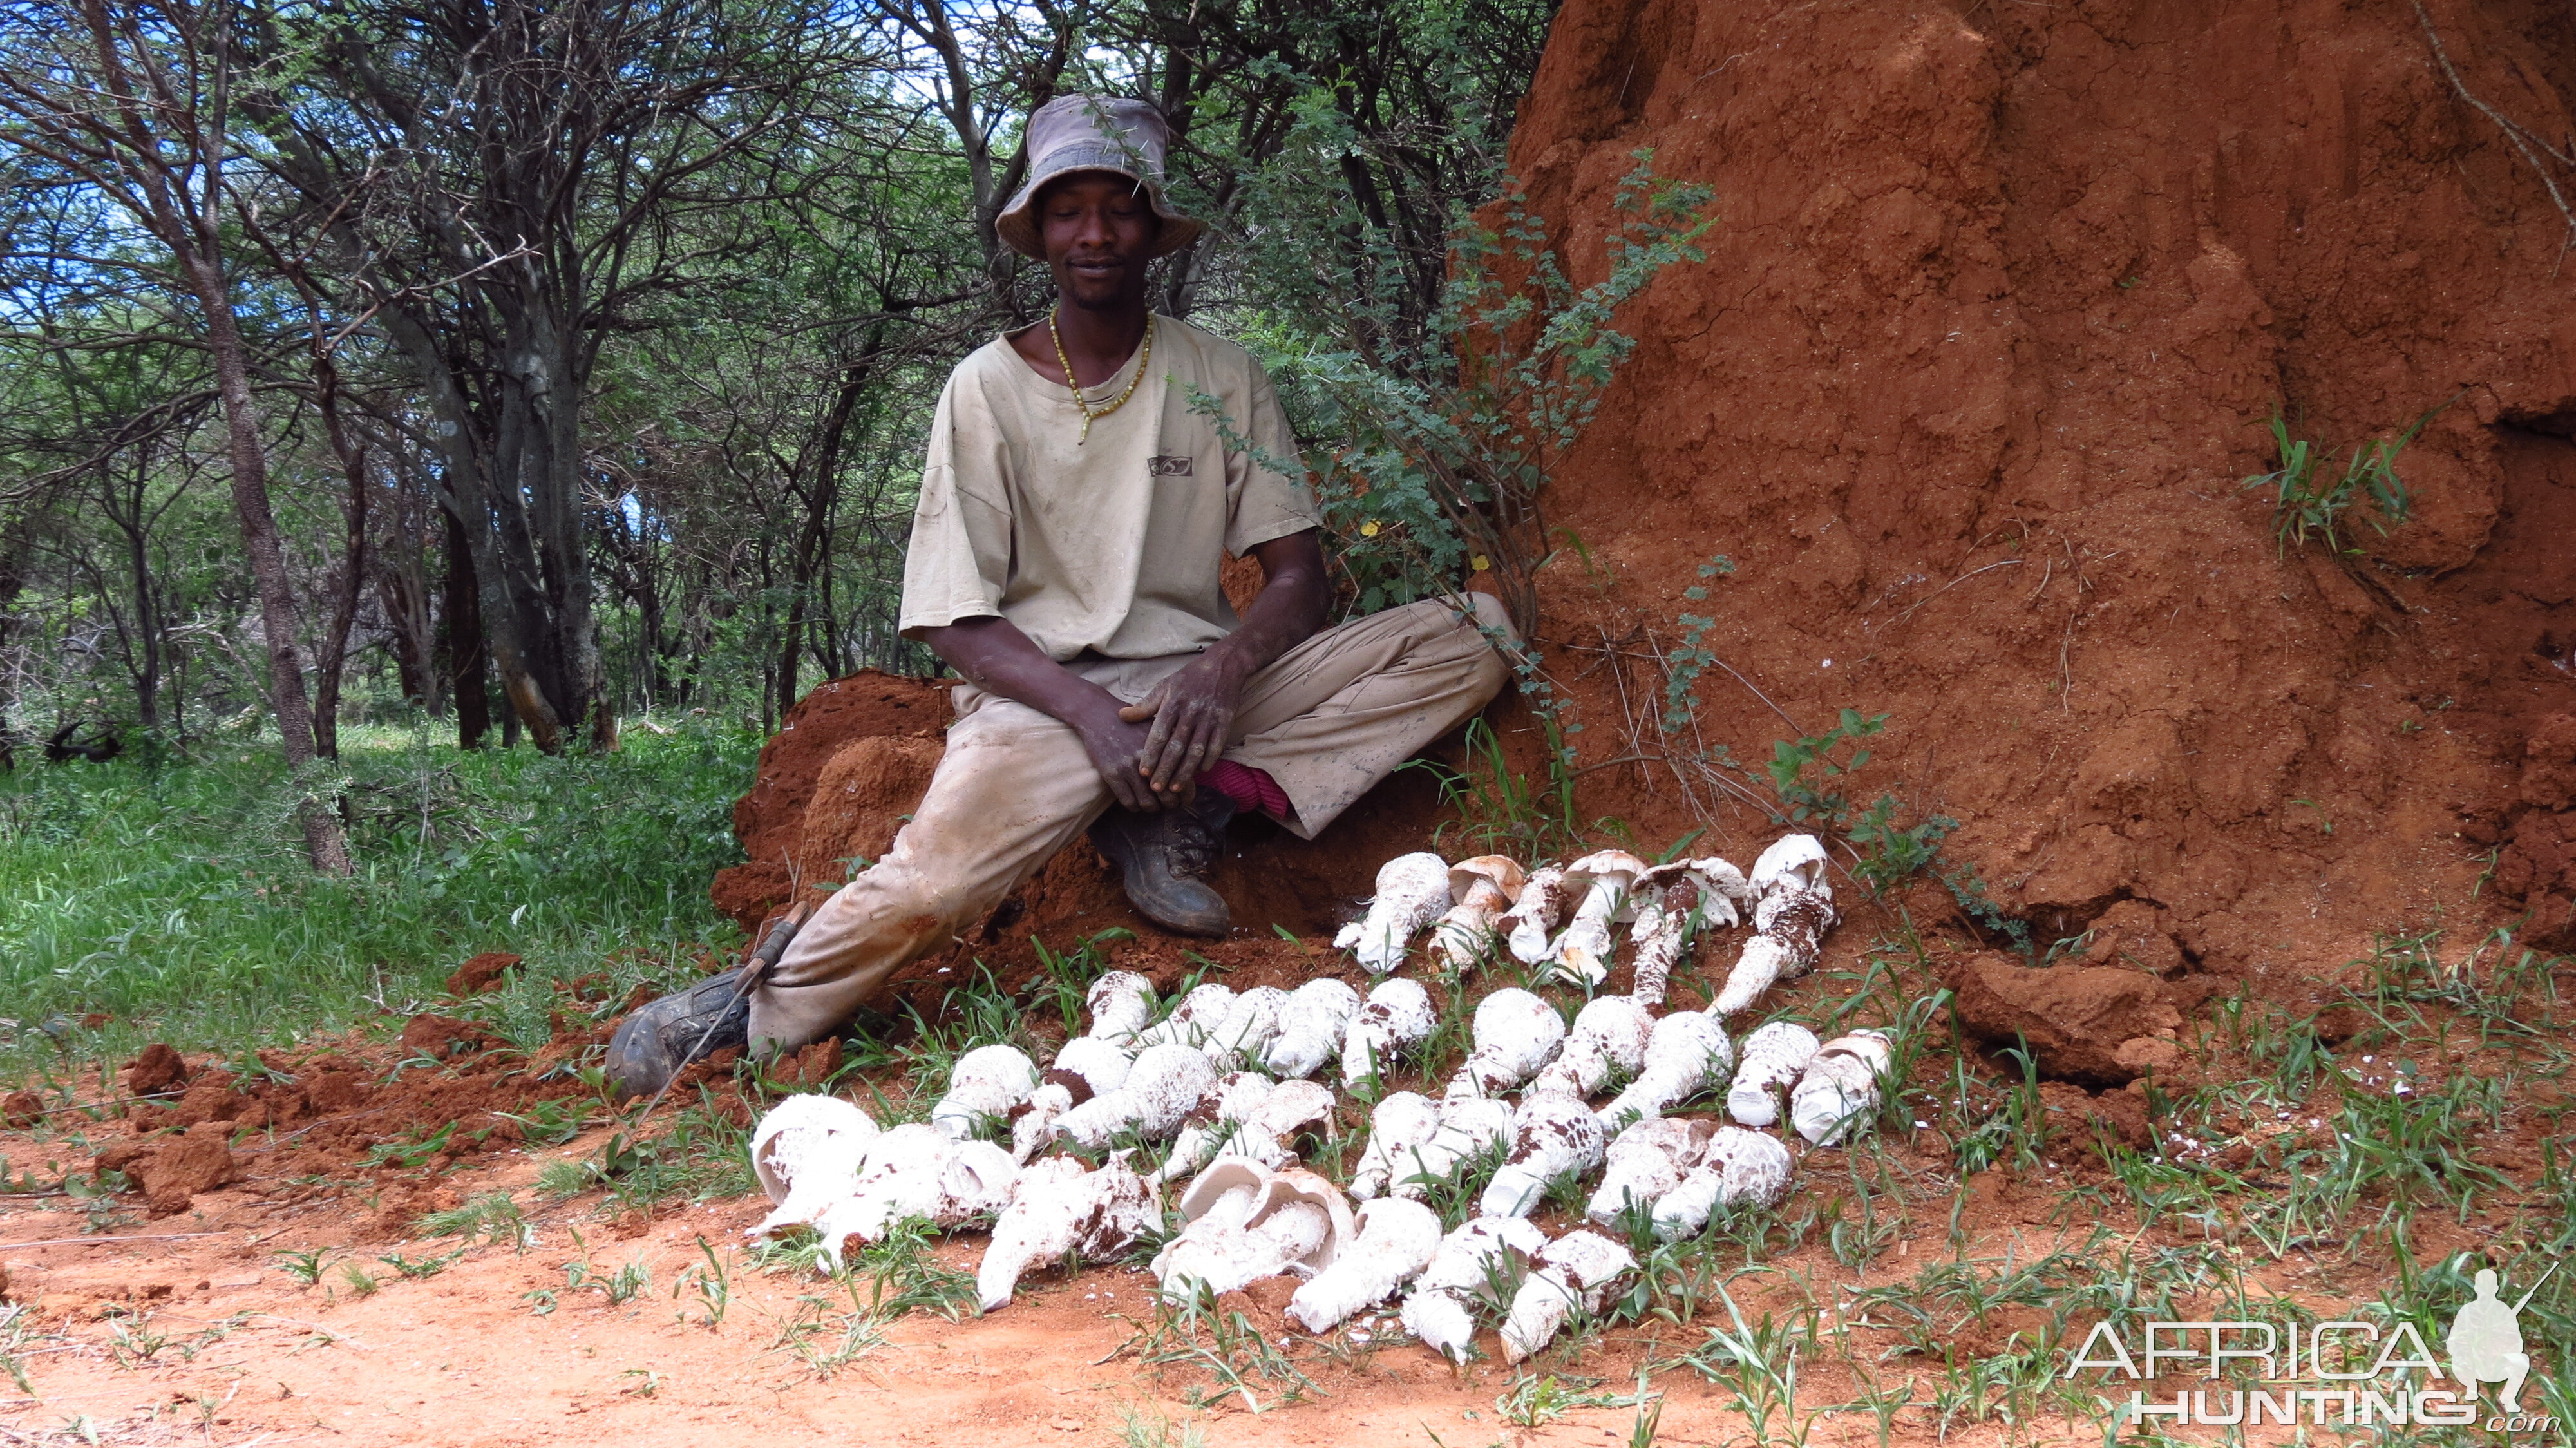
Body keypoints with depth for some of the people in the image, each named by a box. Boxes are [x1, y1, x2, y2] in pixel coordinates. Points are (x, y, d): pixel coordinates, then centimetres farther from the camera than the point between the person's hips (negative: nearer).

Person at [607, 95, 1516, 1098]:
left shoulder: (1219, 379, 8)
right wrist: (1087, 710, -21)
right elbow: (952, 618, -4)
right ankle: (770, 1009, -8)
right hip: (1041, 686, -3)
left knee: (1474, 638, -16)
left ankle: (1190, 808, -17)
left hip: (1197, 683, 4)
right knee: (940, 875, -36)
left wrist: (1224, 671, -19)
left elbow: (1300, 578, 3)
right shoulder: (988, 389, 1)